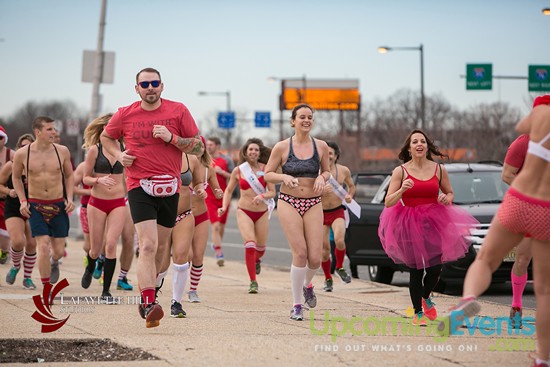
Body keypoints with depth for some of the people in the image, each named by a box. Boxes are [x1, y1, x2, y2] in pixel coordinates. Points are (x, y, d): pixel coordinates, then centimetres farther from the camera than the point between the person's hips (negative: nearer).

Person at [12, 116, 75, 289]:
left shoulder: (62, 151, -4)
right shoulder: (22, 154, -7)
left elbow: (69, 176, 12)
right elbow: (16, 177, 10)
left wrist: (69, 198, 0)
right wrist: (22, 200, 1)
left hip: (58, 205, 2)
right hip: (35, 206, -2)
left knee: (59, 250, 5)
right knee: (43, 246, -14)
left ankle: (54, 262, 43)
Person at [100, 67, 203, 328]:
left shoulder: (178, 111, 2)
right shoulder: (125, 115, 3)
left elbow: (198, 147, 2)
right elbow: (106, 137, 22)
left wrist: (172, 138, -13)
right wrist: (119, 155, 3)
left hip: (170, 187, 2)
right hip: (140, 187, -2)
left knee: (161, 248, 12)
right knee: (148, 245, -18)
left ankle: (147, 295, 32)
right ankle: (149, 304, -23)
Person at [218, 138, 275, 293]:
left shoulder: (265, 169, -2)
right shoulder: (238, 170, 0)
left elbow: (272, 192, -3)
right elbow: (229, 190, 11)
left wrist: (262, 196, -23)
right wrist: (224, 207, -2)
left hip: (262, 212, 1)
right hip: (244, 211, -1)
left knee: (261, 246, 12)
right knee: (250, 244, -18)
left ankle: (257, 260, 51)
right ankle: (253, 282, -13)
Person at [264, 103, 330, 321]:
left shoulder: (321, 146, 5)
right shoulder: (282, 147, -1)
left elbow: (327, 171, 17)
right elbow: (267, 174, 5)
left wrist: (322, 178, -5)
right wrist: (284, 177, -14)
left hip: (313, 204, 2)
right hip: (289, 203, -2)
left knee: (315, 257, -5)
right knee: (300, 253, -12)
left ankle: (307, 285, 32)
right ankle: (296, 305, 2)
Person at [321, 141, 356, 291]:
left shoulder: (343, 171, -1)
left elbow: (351, 186, 18)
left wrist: (349, 196, -3)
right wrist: (322, 191, -27)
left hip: (337, 212, 0)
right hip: (321, 213, 0)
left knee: (339, 241, -25)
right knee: (324, 248, 1)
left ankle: (340, 268, 3)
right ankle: (328, 279, 23)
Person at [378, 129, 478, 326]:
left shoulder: (439, 170, 3)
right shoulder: (400, 171, -4)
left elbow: (450, 193, 18)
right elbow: (388, 203, -6)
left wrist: (446, 199, -5)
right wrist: (401, 190, -24)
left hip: (433, 223, 2)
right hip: (409, 225, -2)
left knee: (435, 268, 0)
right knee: (416, 270, 1)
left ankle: (426, 297, 34)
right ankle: (418, 312, 17)